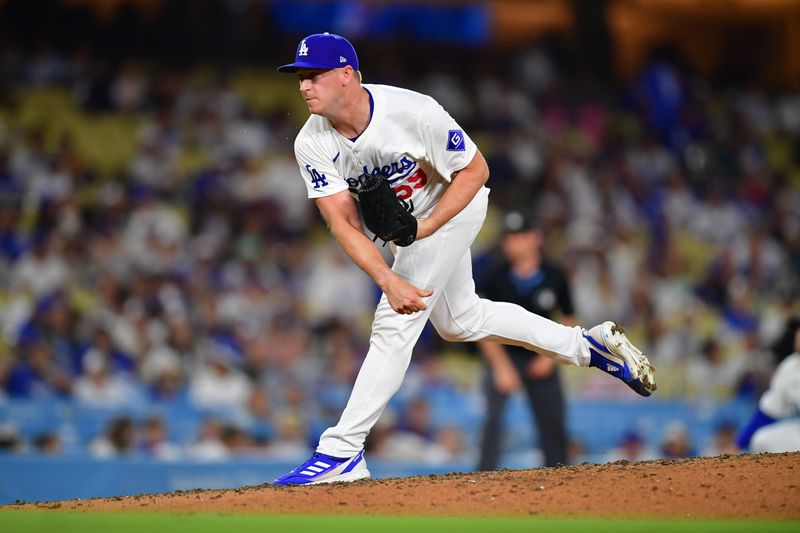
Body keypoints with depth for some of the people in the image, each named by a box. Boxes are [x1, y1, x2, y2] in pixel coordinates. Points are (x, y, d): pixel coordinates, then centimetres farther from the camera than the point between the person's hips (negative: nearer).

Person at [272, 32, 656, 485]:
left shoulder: (413, 113, -34)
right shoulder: (313, 145, -22)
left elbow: (476, 169, -21)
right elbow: (343, 223, -27)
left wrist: (425, 228, -32)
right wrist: (389, 281, -42)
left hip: (452, 207, -6)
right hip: (403, 223, 6)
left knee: (395, 323, -16)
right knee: (459, 321, 19)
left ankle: (342, 452, -14)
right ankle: (588, 346, 33)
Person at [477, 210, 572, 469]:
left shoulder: (555, 276, -7)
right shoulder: (496, 278, -12)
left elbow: (568, 321, 5)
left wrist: (551, 356, -5)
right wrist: (501, 366, -13)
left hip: (541, 359, 2)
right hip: (503, 357, -2)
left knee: (553, 426, 2)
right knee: (493, 418, -19)